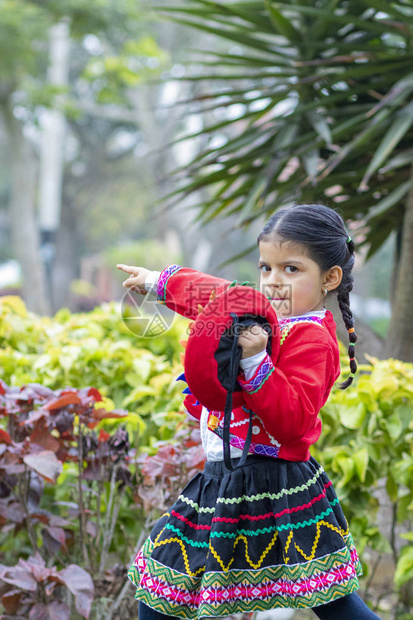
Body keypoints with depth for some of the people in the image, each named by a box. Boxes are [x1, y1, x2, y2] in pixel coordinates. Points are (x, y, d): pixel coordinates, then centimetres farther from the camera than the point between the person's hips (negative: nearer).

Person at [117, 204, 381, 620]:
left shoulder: (311, 339, -16)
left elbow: (293, 420, -26)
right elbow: (210, 294, 28)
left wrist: (256, 361, -33)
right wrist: (160, 281, 38)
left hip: (271, 488, -9)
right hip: (222, 478, 9)